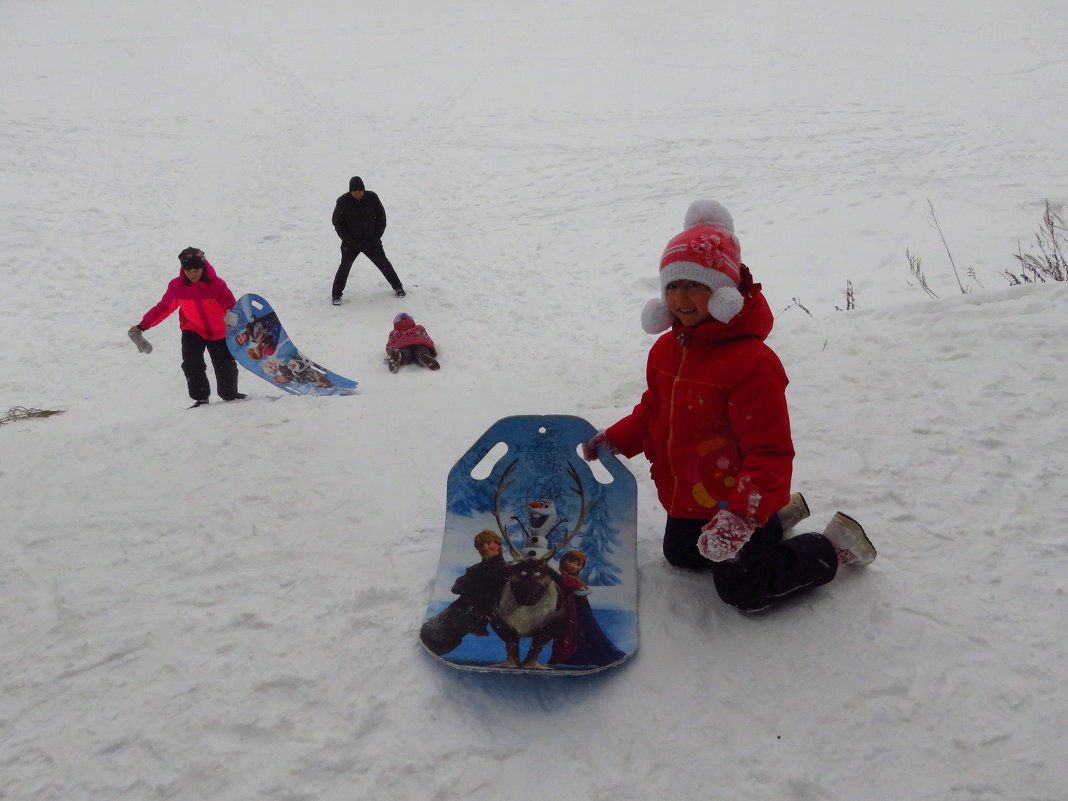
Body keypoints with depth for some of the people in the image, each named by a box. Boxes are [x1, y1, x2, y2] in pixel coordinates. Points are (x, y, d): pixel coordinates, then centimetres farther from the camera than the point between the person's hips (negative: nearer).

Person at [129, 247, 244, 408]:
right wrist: (142, 325, -3)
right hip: (192, 330, 1)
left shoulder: (216, 284, -18)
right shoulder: (177, 286, -12)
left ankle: (229, 394, 29)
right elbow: (163, 307, -3)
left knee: (226, 365, 6)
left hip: (218, 332, -1)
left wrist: (232, 314, -47)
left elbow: (231, 304, -21)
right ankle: (200, 397, 0)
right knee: (191, 364, -14)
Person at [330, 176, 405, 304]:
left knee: (383, 263, 9)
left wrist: (377, 235, -4)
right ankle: (336, 294, 6)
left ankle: (397, 287, 24)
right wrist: (348, 239, -11)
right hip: (351, 243, -1)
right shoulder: (343, 201, -13)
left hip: (371, 240, 2)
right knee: (345, 266, -6)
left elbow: (381, 216, 3)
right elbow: (337, 222, -5)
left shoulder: (372, 198, -9)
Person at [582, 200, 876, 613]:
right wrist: (616, 439, -1)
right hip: (686, 499, 9)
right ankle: (780, 515, 36)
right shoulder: (666, 349, -3)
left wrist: (741, 514, -38)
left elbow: (770, 453, -29)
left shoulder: (751, 362, -29)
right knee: (680, 554, 30)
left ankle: (832, 547, 20)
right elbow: (653, 412, 14)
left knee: (743, 590, 0)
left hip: (737, 500, -9)